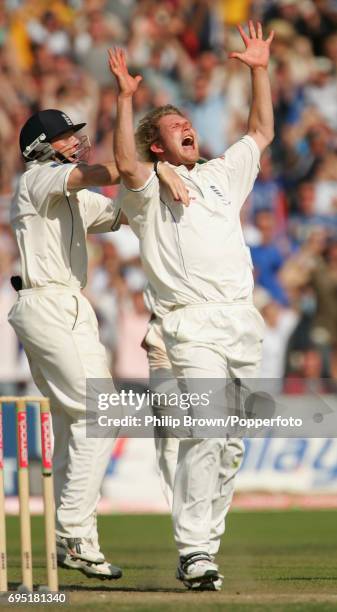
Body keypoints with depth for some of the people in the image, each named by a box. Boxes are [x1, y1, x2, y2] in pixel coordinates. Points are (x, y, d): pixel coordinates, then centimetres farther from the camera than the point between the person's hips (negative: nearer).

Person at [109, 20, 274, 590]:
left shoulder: (221, 175, 24)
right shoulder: (148, 191, 7)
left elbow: (261, 133, 30)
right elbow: (126, 165, -14)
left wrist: (259, 70, 24)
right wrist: (125, 98, -19)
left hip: (244, 322, 6)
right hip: (194, 325, -6)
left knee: (233, 436, 4)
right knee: (204, 432, -18)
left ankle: (204, 537, 12)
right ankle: (194, 553, -19)